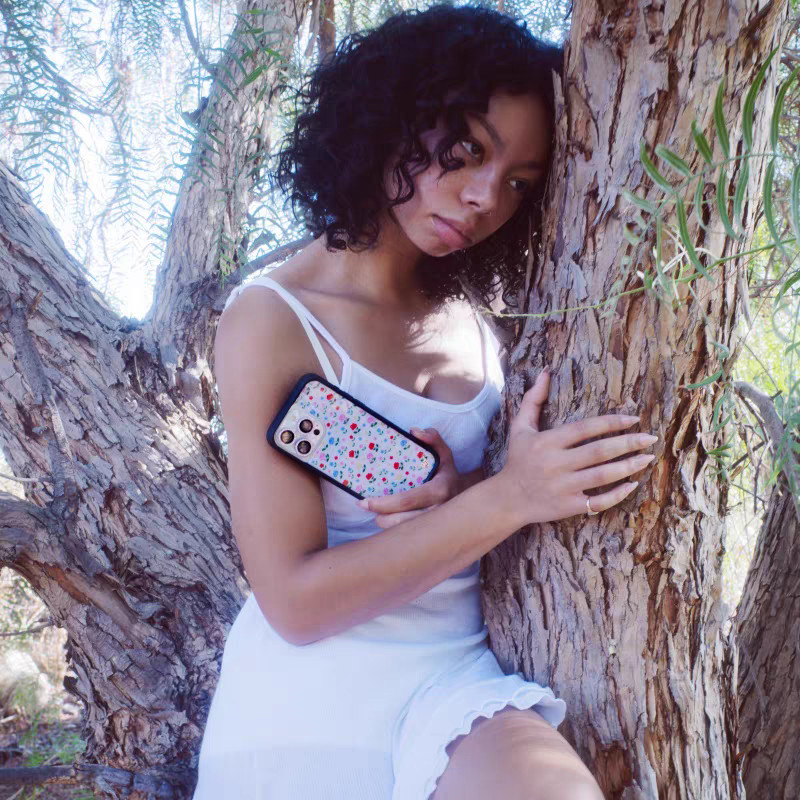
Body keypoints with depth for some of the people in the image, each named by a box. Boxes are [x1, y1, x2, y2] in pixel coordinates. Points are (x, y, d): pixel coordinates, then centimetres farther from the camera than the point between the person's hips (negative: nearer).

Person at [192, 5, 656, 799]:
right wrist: (503, 500, -21)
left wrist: (461, 496, -11)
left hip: (459, 675, 4)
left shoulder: (471, 320, 4)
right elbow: (295, 601, -14)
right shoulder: (270, 321, -11)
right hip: (310, 697, -3)